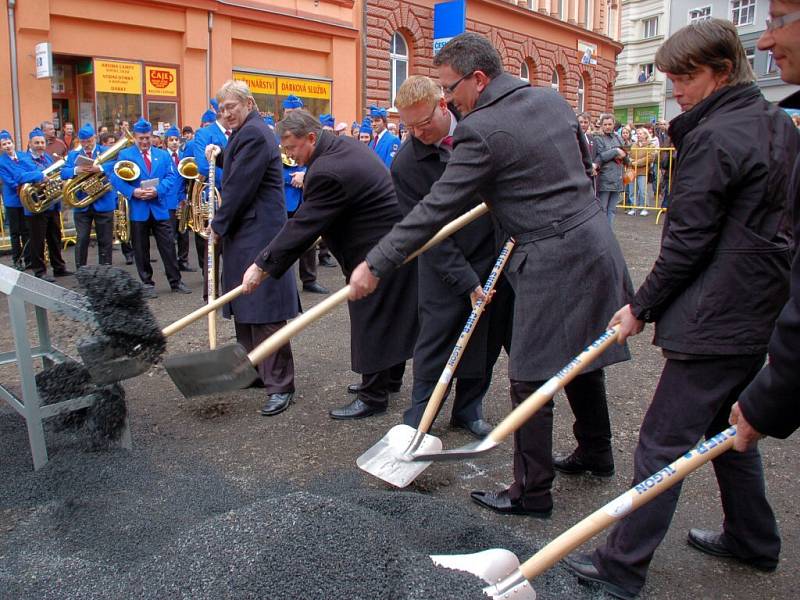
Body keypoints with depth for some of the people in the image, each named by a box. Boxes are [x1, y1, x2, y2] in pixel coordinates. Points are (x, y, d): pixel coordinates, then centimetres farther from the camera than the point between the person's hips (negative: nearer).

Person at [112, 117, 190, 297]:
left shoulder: (163, 155, 10)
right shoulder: (125, 155, 4)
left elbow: (172, 176, 0)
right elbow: (116, 179, -3)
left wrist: (158, 190, -16)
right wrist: (132, 192, -18)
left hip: (160, 208, 1)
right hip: (138, 210, -1)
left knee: (168, 246, 2)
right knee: (141, 249, 6)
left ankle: (175, 281, 10)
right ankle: (147, 283, 16)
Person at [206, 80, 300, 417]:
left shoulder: (253, 134, -14)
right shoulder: (246, 132, 18)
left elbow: (240, 186, -17)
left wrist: (219, 225, -7)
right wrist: (220, 156, 14)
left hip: (258, 234, -11)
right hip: (244, 233, 11)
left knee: (265, 311, -9)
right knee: (244, 308, 15)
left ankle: (280, 386, -3)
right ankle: (252, 371, 27)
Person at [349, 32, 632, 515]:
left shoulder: (482, 130, -16)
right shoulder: (553, 99, 9)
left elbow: (435, 210, -18)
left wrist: (375, 266, -14)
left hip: (552, 261, -9)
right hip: (595, 241, 9)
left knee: (530, 378, 1)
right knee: (581, 356, 22)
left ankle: (532, 492, 13)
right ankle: (596, 451, 40)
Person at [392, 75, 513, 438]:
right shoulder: (406, 164, -13)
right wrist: (466, 280, -17)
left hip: (501, 254, 3)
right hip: (446, 268, -3)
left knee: (487, 341, 11)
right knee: (434, 343, 1)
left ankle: (468, 409, 29)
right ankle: (417, 419, 16)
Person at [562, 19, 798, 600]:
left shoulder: (713, 138, -17)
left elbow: (688, 241, -18)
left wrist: (642, 306, -9)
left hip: (718, 318, -10)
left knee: (662, 442, -3)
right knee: (730, 425, 23)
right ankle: (753, 540, 38)